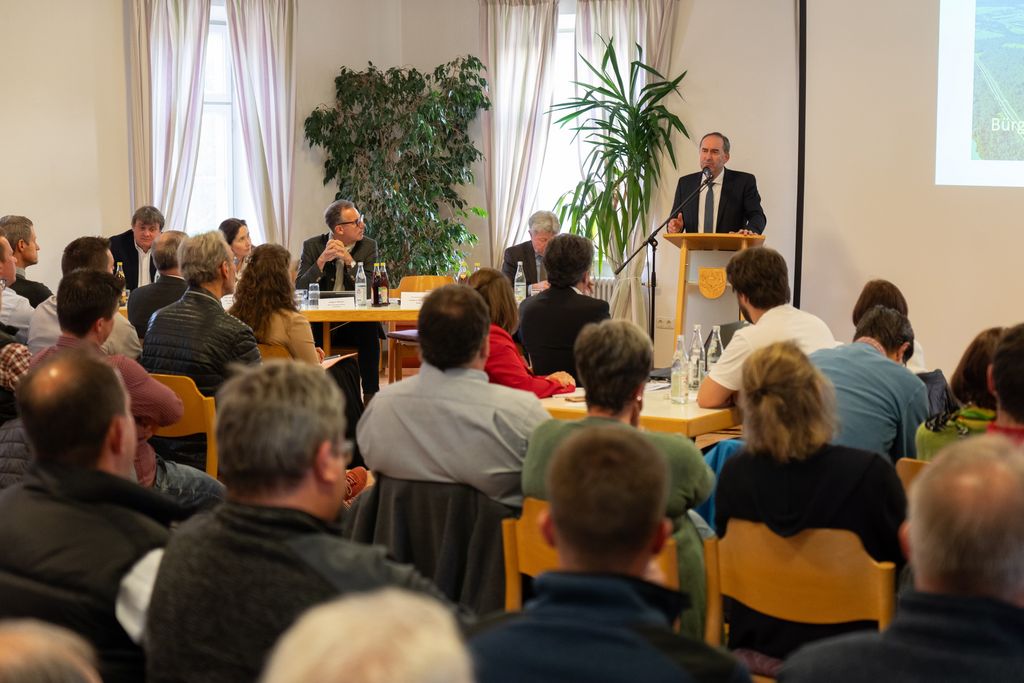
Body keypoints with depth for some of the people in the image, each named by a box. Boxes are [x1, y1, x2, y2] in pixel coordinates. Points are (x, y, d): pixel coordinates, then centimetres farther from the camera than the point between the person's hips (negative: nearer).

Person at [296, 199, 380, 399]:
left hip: (354, 321, 0)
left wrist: (349, 261, -16)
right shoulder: (312, 246, 3)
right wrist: (322, 260, -17)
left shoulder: (368, 246, 5)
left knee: (369, 330, -32)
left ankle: (371, 395, -23)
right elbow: (300, 289, -7)